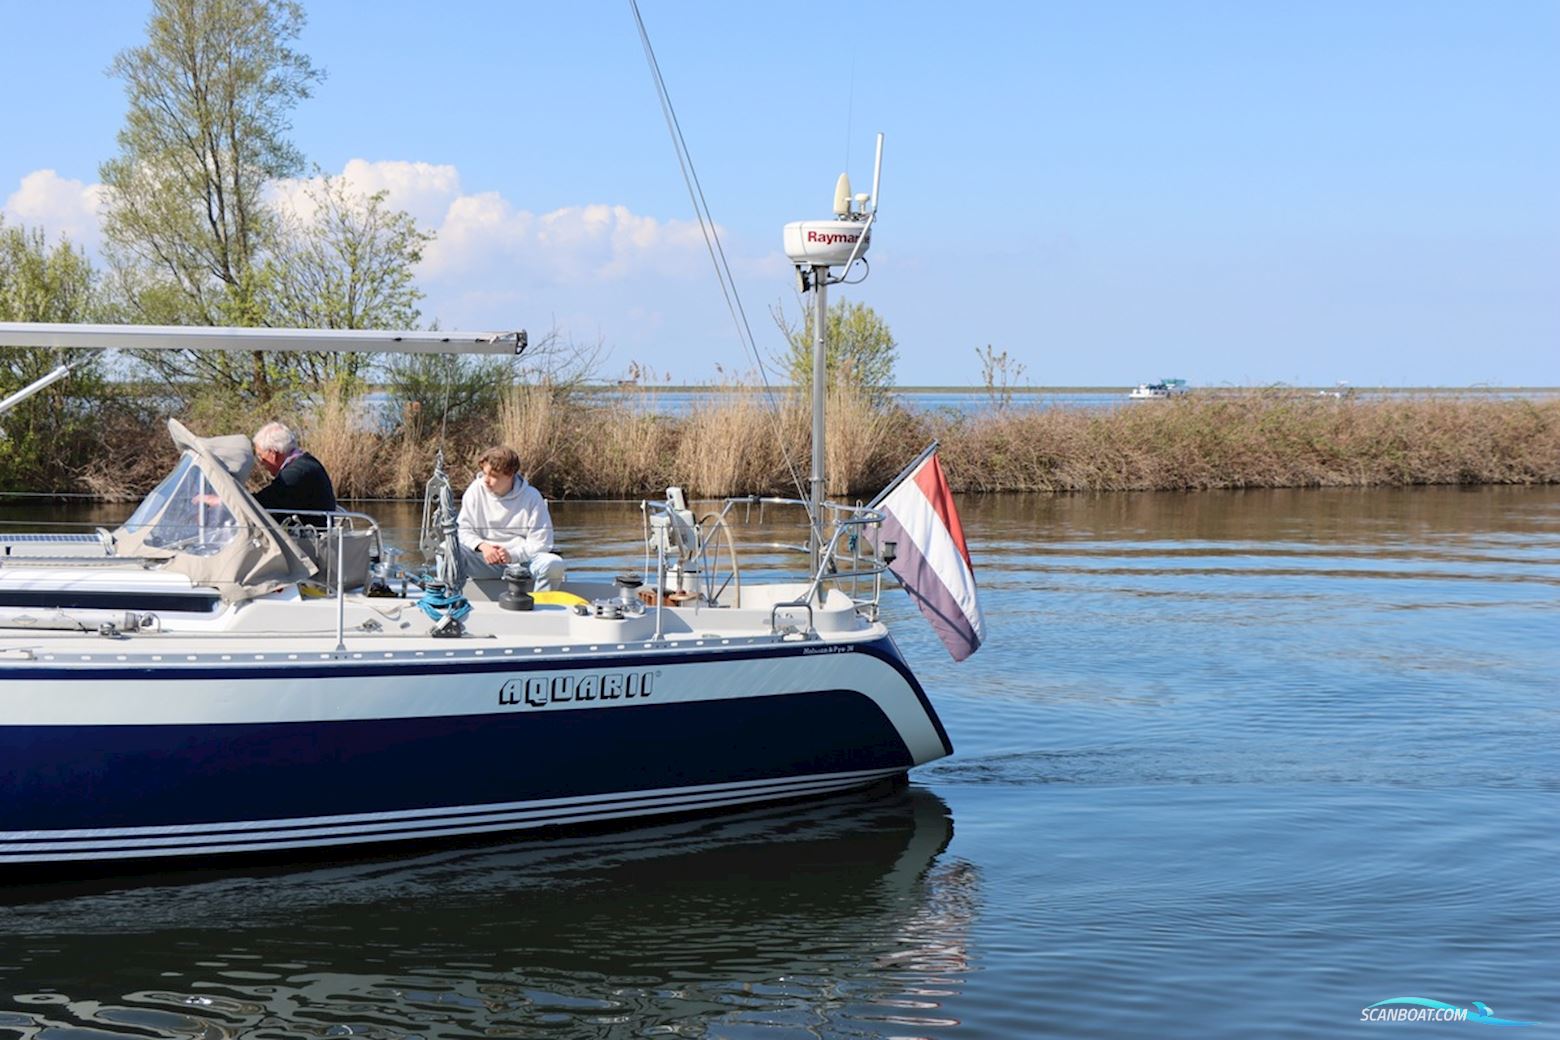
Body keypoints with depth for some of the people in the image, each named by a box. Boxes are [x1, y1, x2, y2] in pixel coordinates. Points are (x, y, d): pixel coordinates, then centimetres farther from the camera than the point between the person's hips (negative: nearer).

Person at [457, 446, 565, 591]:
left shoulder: (531, 497, -5)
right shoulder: (475, 491, 0)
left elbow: (541, 542, -5)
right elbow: (464, 530, 3)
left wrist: (512, 555, -20)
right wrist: (482, 546, -18)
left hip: (522, 560, -1)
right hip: (485, 561, 1)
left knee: (554, 563, -32)